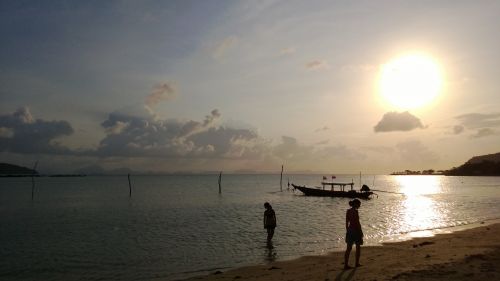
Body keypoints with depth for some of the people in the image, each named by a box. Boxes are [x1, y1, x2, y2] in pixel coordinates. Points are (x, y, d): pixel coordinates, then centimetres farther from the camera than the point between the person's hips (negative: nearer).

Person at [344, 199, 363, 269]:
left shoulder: (348, 211, 6)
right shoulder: (355, 211, -15)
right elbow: (357, 223, -16)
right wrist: (361, 232, -9)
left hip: (350, 230, 6)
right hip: (356, 230, -6)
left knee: (349, 248, 6)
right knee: (358, 247, 13)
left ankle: (346, 264, 3)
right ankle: (357, 263, 22)